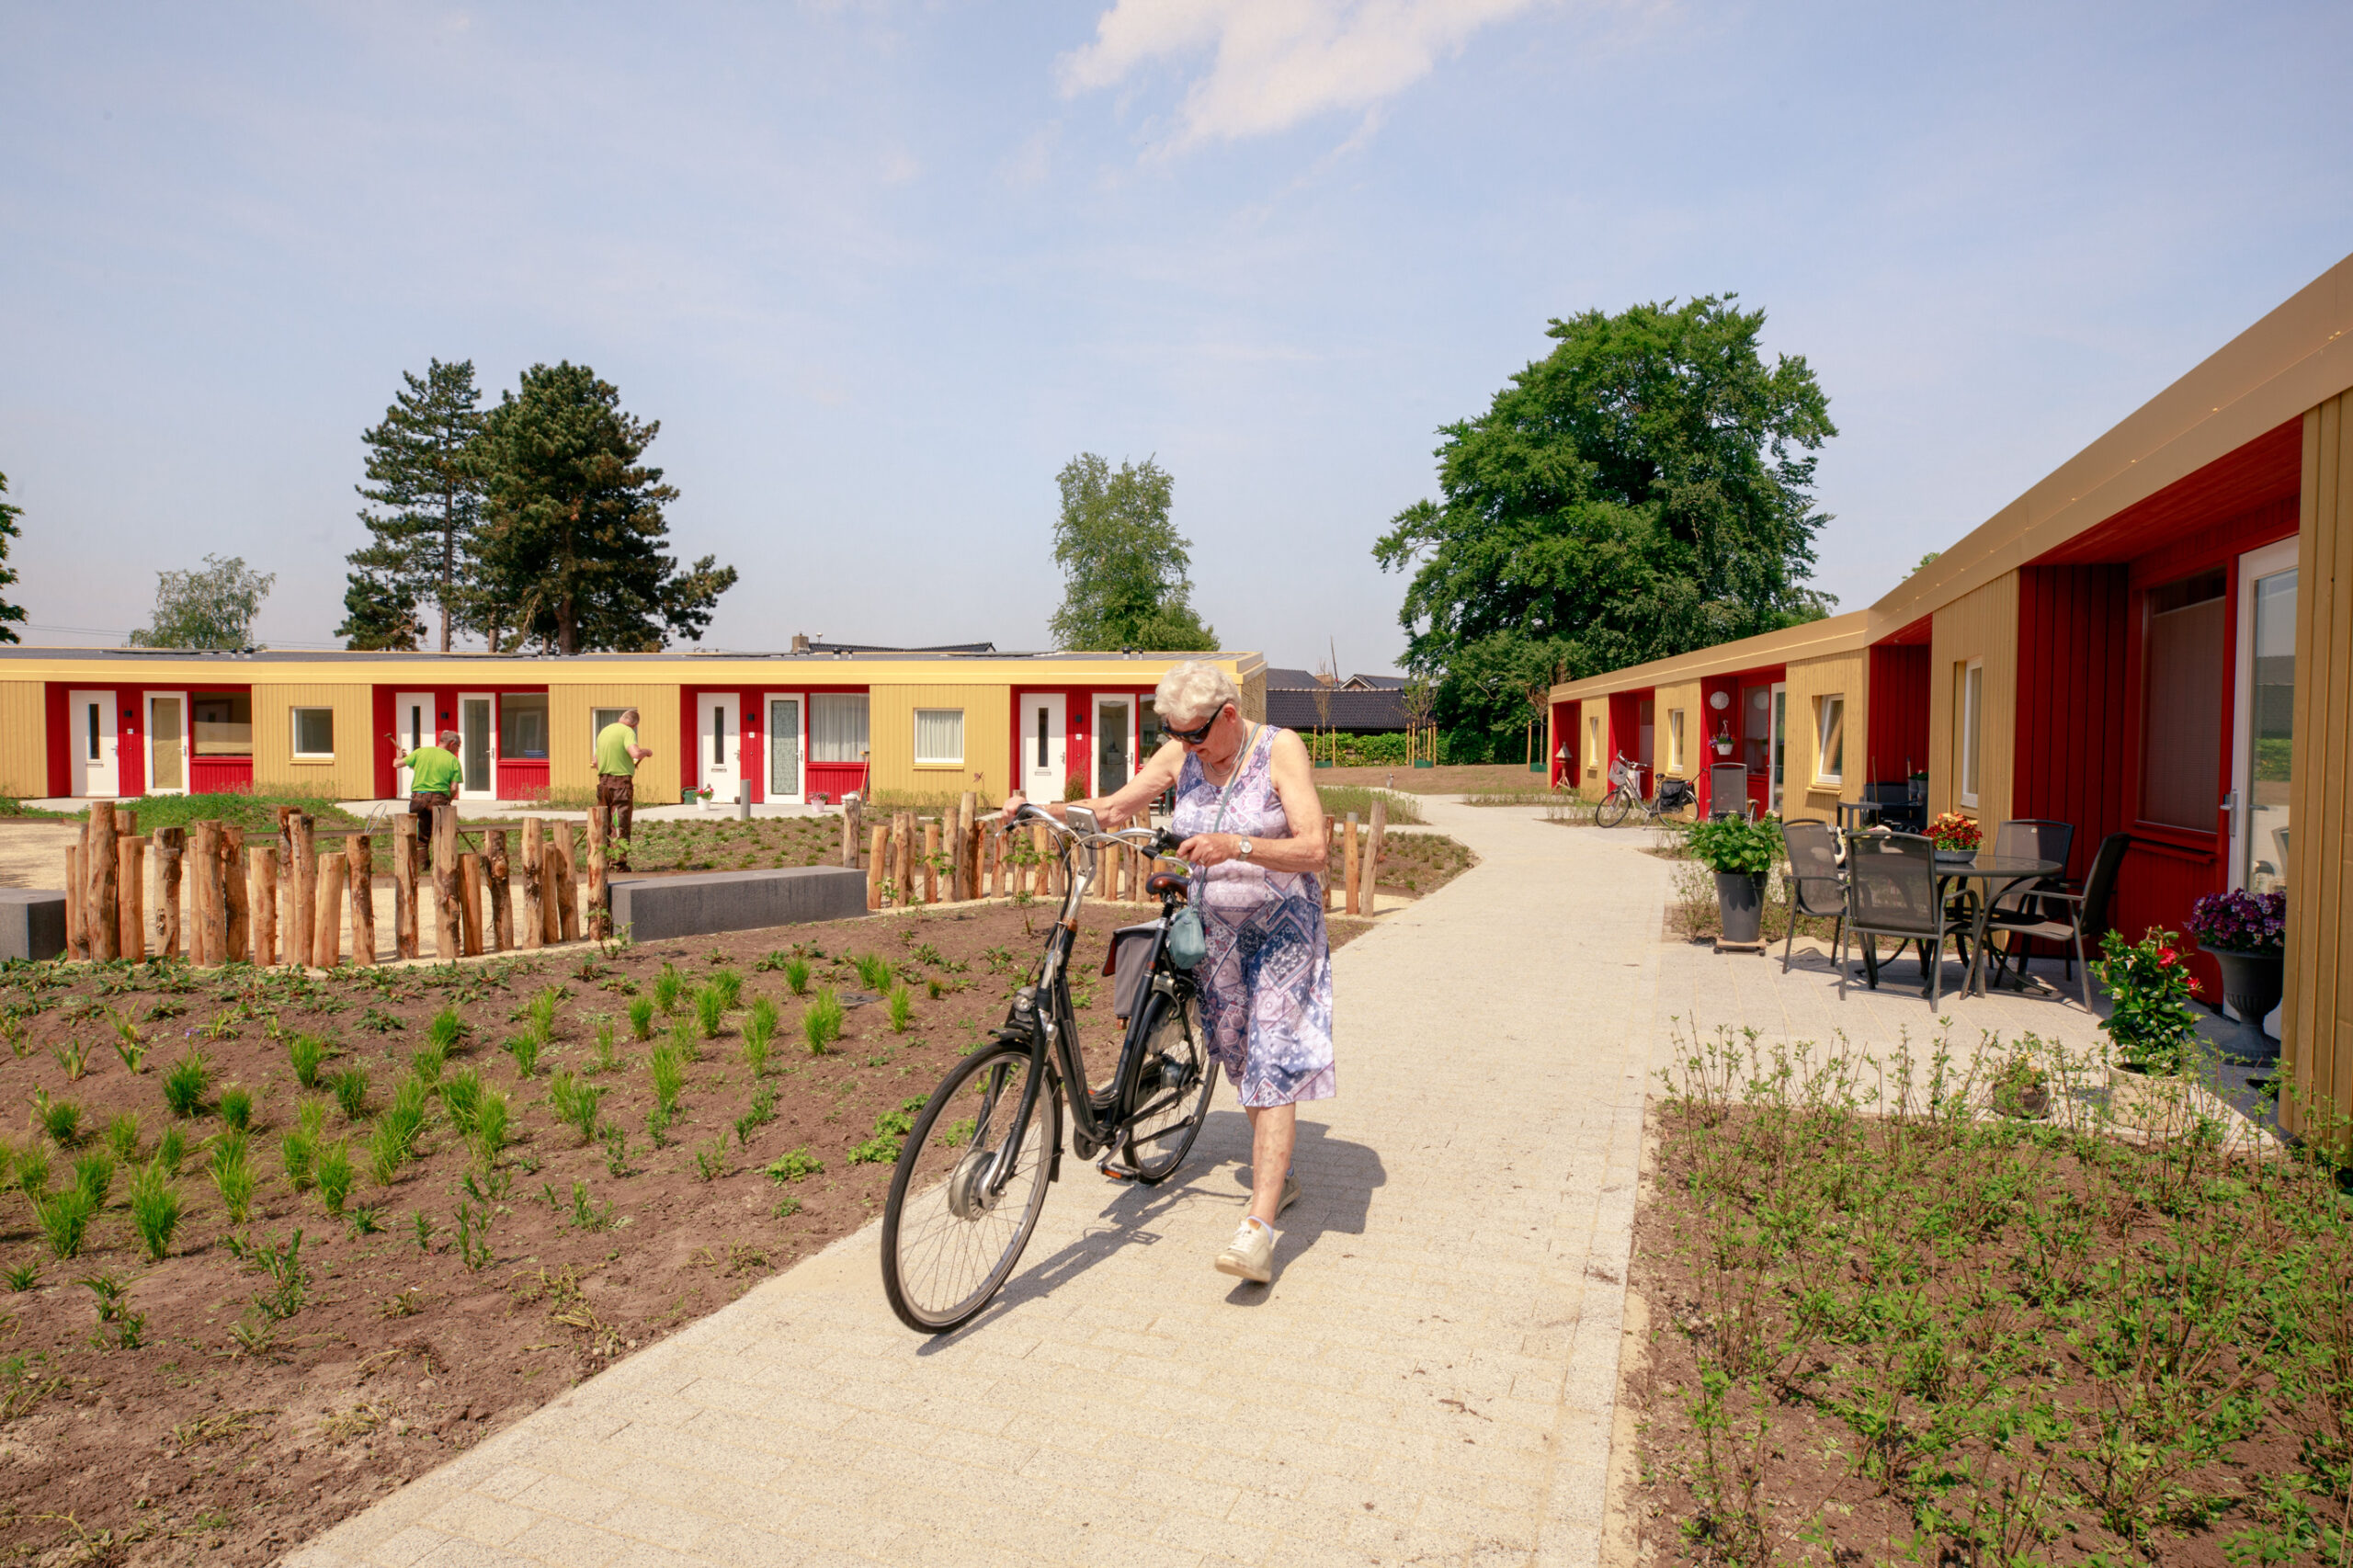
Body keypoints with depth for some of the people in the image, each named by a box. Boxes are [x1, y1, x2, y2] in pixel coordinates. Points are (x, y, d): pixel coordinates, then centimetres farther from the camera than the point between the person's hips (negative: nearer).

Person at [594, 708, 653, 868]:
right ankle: (619, 863, -5)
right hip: (621, 782, -7)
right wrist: (647, 752, -5)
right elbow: (636, 753, -25)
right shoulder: (627, 731, -9)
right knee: (621, 825, -3)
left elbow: (596, 762, 21)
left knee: (604, 824, 15)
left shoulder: (603, 731, 15)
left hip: (603, 781, 7)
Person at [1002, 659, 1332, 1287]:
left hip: (1281, 929, -5)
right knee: (1241, 1060, 14)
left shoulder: (1281, 749, -15)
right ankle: (1277, 1177, 35)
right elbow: (1112, 809, 1)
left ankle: (1258, 1229, -13)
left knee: (1272, 1068, -12)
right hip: (1214, 926, 6)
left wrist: (1236, 846, -37)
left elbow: (1315, 849, -23)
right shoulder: (1181, 756, -1)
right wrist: (1036, 809, -15)